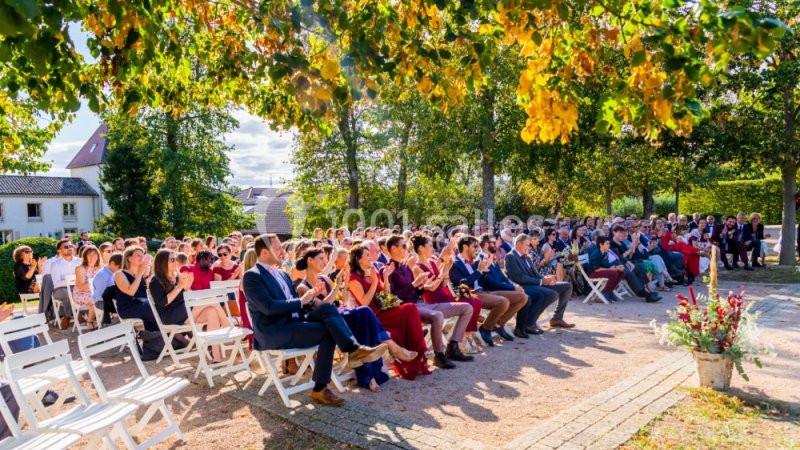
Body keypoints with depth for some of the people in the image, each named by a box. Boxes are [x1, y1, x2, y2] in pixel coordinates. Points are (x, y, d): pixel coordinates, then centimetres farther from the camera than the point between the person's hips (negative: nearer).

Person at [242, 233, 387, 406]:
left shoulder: (282, 274, 19)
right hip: (274, 332, -7)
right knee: (328, 331, -23)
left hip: (294, 321, 7)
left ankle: (354, 349, -27)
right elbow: (269, 307, -19)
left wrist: (311, 300, -1)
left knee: (327, 308, -20)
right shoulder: (252, 276, -7)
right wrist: (301, 301, -14)